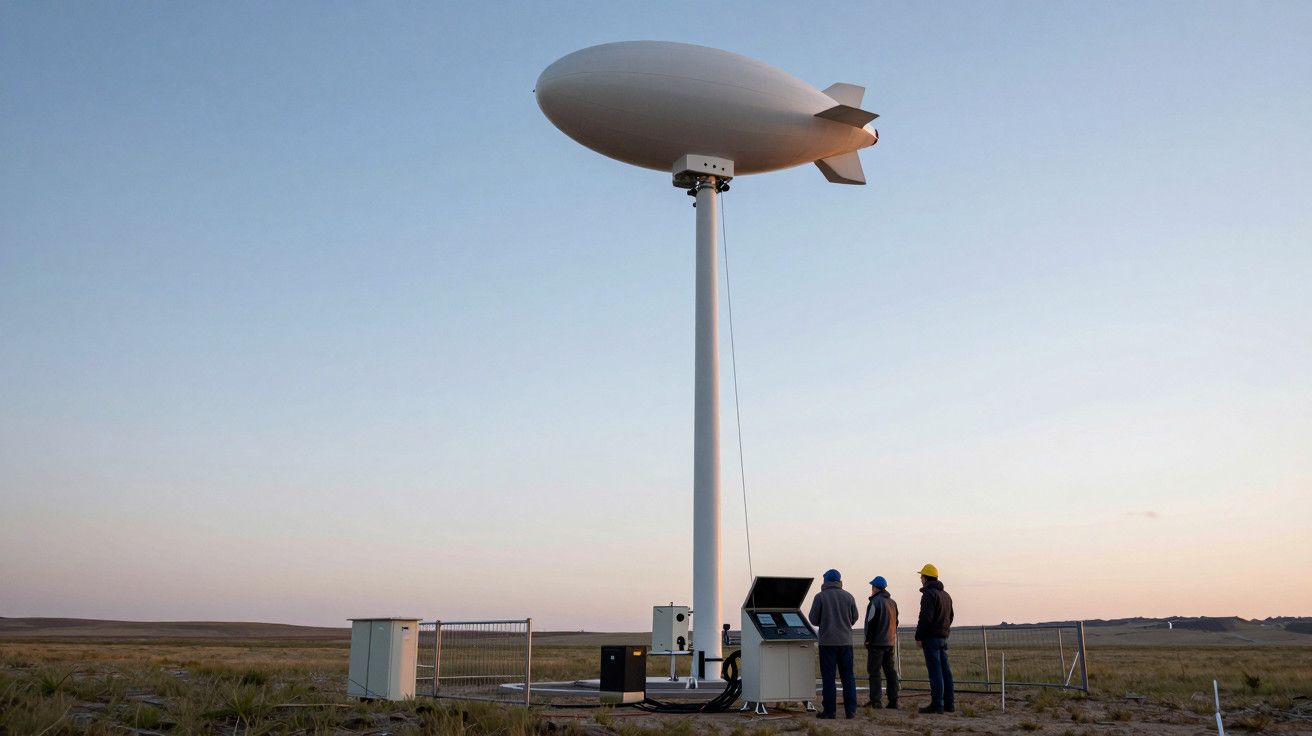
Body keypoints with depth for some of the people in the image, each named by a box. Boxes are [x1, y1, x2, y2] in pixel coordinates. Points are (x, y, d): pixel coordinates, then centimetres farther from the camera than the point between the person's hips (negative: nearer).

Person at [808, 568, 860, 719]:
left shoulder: (820, 596, -6)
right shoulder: (848, 596, 2)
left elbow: (813, 619, -3)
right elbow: (855, 617, 10)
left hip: (827, 642, -3)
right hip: (846, 641, 3)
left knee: (828, 678, 2)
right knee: (848, 677, 10)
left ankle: (829, 711, 2)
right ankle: (850, 710, 9)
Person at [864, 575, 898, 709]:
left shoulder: (875, 602, -12)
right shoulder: (893, 602, 15)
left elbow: (871, 623, -15)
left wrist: (868, 640, -9)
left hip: (877, 642, -8)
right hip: (890, 642, 8)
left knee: (874, 671, -4)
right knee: (890, 671, 10)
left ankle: (875, 701, -6)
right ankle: (893, 701, 9)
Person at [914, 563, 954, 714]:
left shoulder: (929, 594, -12)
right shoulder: (946, 595, 18)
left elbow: (925, 618, -19)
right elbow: (950, 617, 23)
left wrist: (918, 637, -14)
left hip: (931, 637, -9)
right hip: (943, 637, 9)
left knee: (935, 670, -8)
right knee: (945, 670, 10)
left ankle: (937, 704, -9)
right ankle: (949, 703, 11)